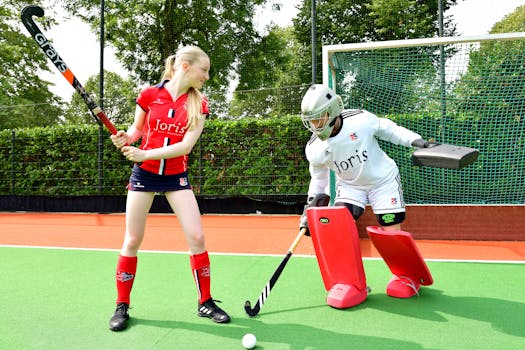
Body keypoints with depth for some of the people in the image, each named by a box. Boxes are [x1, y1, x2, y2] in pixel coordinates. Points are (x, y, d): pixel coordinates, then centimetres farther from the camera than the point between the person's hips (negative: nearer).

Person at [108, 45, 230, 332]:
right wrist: (125, 138, -12)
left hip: (176, 176, 1)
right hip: (144, 173, -1)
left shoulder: (198, 104, -3)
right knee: (132, 241, 4)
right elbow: (137, 129, 10)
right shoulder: (149, 95, -5)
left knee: (197, 237, -5)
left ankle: (205, 302, 14)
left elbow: (185, 145, -14)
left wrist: (145, 154, -21)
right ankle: (122, 306, 22)